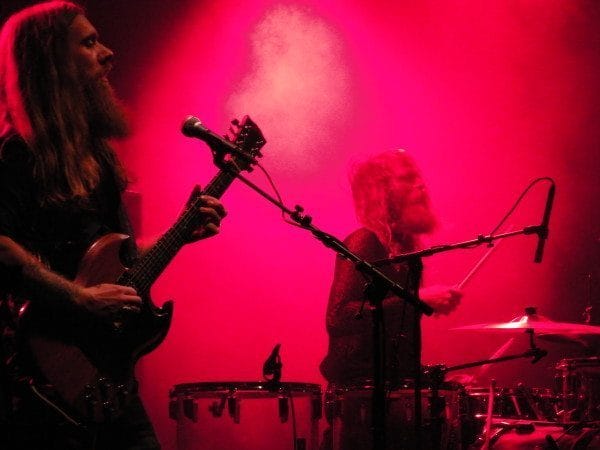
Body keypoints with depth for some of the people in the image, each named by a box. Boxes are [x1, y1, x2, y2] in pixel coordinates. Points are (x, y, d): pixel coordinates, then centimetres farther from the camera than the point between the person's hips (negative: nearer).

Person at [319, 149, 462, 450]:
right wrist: (417, 299, -24)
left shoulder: (404, 249, 14)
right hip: (362, 389, -8)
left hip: (396, 385, 8)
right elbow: (338, 318, -23)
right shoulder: (363, 244, -10)